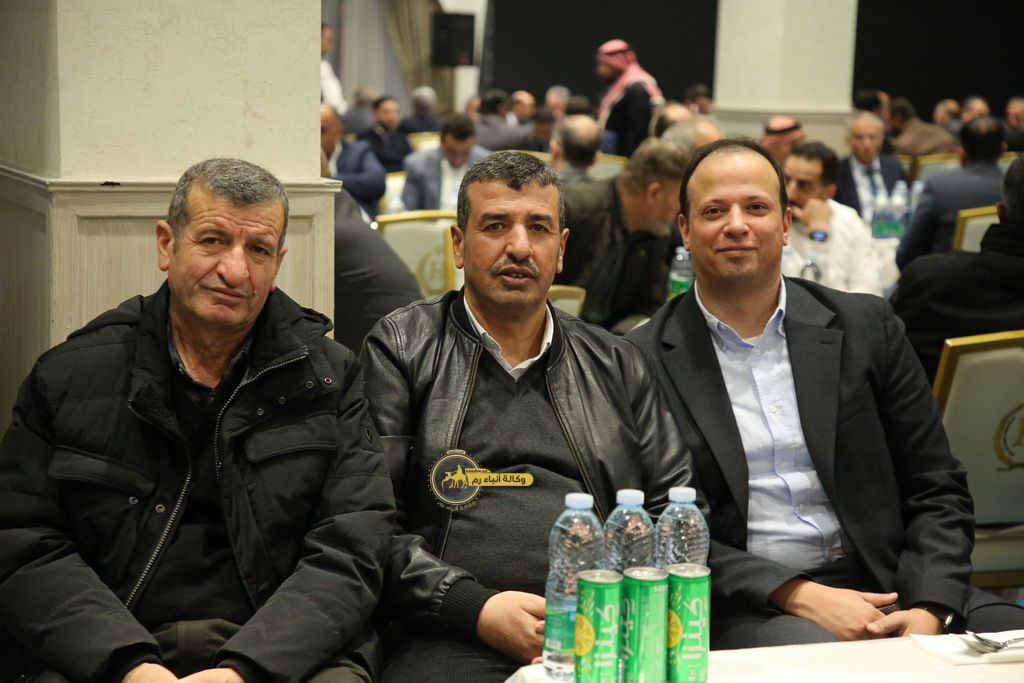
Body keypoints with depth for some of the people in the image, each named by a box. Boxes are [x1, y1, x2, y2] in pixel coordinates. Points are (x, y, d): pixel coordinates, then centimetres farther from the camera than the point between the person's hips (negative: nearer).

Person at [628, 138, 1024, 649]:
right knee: (814, 648, -36)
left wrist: (928, 608, -8)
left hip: (883, 588, 4)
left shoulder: (866, 326, 9)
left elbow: (937, 491, 10)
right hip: (743, 607, -4)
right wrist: (798, 596, -14)